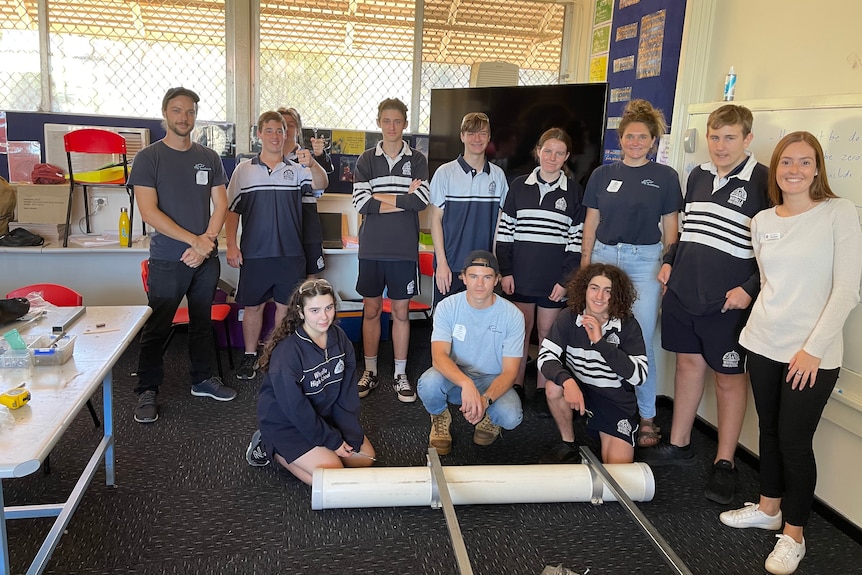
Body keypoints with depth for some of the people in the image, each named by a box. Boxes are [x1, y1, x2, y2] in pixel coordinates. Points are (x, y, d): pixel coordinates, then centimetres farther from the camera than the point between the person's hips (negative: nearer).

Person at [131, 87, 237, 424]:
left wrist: (205, 244, -9)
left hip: (206, 258, 4)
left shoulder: (209, 158, 8)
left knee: (202, 322, 14)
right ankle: (147, 391, 15)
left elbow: (221, 205, 5)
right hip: (167, 260, -4)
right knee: (157, 328, 3)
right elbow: (149, 212, -12)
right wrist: (194, 240, -15)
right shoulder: (148, 158, -4)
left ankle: (203, 380, 28)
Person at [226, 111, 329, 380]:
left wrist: (312, 164, -36)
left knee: (286, 306, 8)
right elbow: (231, 210, 7)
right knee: (253, 306, 8)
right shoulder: (244, 169, 5)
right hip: (254, 253, 0)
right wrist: (231, 245, -2)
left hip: (291, 253, 0)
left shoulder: (297, 169, 4)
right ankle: (250, 356, 23)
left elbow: (321, 184, -15)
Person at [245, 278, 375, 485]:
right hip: (286, 424, -7)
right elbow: (295, 408, -24)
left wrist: (350, 436, -11)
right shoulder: (287, 352, -30)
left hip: (324, 416, 7)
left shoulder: (339, 338, -10)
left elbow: (347, 393, -5)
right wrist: (332, 441, -17)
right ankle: (271, 448, 3)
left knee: (365, 458, 4)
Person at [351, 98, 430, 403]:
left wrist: (380, 197, -8)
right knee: (371, 310, 8)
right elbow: (361, 203, -8)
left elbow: (421, 201, -11)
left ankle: (401, 375, 17)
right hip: (372, 248, 1)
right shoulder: (367, 159, 5)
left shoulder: (417, 160, 4)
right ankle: (370, 371, 22)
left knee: (401, 312, 6)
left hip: (404, 249, -1)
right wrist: (403, 199, -9)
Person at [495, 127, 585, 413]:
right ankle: (516, 385, 22)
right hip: (521, 274, 1)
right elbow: (505, 230, 4)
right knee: (520, 329, 10)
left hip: (555, 278, -1)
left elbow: (577, 239, -2)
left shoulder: (574, 191, 0)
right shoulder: (519, 185, 4)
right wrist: (505, 271, -2)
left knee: (547, 332, 8)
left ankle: (543, 390, 20)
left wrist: (567, 280, -7)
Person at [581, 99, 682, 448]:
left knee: (641, 340, -3)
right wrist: (585, 263, 7)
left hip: (644, 261, -2)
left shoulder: (665, 177, 3)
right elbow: (591, 222, 11)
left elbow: (670, 228, 4)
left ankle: (646, 416, 10)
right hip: (604, 256, 3)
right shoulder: (603, 174, 8)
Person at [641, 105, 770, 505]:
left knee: (729, 377, 5)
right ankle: (679, 444, 29)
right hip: (683, 291, 6)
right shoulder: (698, 176, 9)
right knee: (688, 362, 15)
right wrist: (670, 261, 9)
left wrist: (750, 288, -16)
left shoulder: (764, 182, -9)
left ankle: (724, 463, 18)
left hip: (728, 302, -6)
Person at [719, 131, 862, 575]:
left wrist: (813, 348, -15)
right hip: (764, 345, 5)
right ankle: (768, 508, 36)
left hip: (813, 354, -4)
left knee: (795, 441, 2)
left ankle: (793, 534, 20)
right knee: (769, 430, 16)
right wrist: (760, 324, 10)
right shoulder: (762, 221, 7)